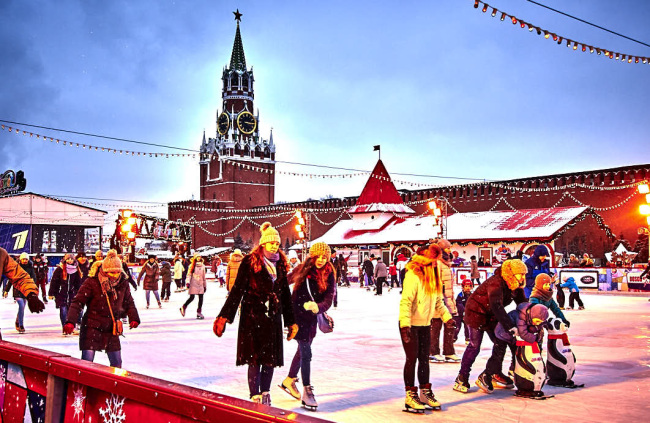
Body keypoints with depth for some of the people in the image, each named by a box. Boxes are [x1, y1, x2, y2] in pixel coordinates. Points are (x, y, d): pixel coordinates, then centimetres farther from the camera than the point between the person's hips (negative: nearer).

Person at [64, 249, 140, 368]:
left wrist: (133, 318, 1)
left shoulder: (123, 284, -2)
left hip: (112, 329, 4)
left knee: (117, 363, 10)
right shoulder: (92, 282, -15)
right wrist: (70, 321, -22)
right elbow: (77, 302, -13)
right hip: (92, 327, -4)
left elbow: (129, 303, 13)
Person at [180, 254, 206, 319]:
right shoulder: (192, 265, 1)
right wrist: (188, 282, -17)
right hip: (193, 284, -4)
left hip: (200, 284, 5)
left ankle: (199, 312, 3)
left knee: (201, 298, -3)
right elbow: (189, 274, -4)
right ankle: (183, 307, 16)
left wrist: (205, 285, 19)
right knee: (192, 298, -7)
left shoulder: (203, 266, 14)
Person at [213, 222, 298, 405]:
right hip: (253, 316, -5)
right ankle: (255, 397, 8)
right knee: (254, 357, -3)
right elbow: (237, 290, -7)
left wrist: (291, 321, 18)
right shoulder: (250, 262, -6)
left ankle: (265, 394, 24)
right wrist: (224, 316, -12)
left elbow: (285, 294, 16)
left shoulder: (280, 265, 10)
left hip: (273, 317, 5)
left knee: (271, 358, 8)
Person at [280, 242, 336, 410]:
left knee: (302, 351, 19)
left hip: (312, 317, 5)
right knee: (306, 353, -9)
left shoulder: (329, 275, -6)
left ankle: (289, 380, 39)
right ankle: (307, 392, -1)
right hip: (298, 314, -5)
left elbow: (329, 299, -14)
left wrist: (318, 307, -33)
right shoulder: (303, 270, -12)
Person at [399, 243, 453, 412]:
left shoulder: (432, 275, 8)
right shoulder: (413, 275, -20)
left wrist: (446, 317, 10)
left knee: (424, 359, 13)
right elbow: (405, 301, -27)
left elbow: (438, 300, 18)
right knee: (412, 359, -2)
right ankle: (410, 396, 9)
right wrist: (405, 324, -34)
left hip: (425, 324, 7)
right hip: (410, 325, -7)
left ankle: (425, 392, 25)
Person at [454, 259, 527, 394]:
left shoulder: (516, 286, -5)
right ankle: (461, 379, -3)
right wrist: (510, 326, -46)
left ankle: (494, 373, 24)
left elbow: (523, 304, 3)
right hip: (477, 313, -8)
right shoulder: (496, 283, -32)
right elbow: (496, 306, -41)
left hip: (492, 316, 8)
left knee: (501, 343, 6)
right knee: (474, 346, -11)